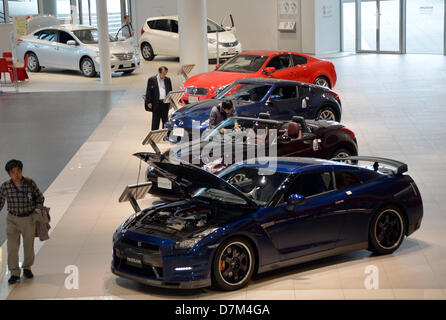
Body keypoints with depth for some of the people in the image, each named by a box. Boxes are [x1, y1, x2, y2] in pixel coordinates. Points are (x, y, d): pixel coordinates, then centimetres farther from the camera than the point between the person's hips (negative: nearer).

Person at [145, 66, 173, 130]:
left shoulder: (168, 80, 12)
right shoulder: (151, 80, 0)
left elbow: (170, 91, 16)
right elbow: (148, 91, -1)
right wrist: (149, 102, -9)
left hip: (165, 103, 4)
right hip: (156, 103, -4)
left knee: (165, 121, 9)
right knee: (155, 121, 0)